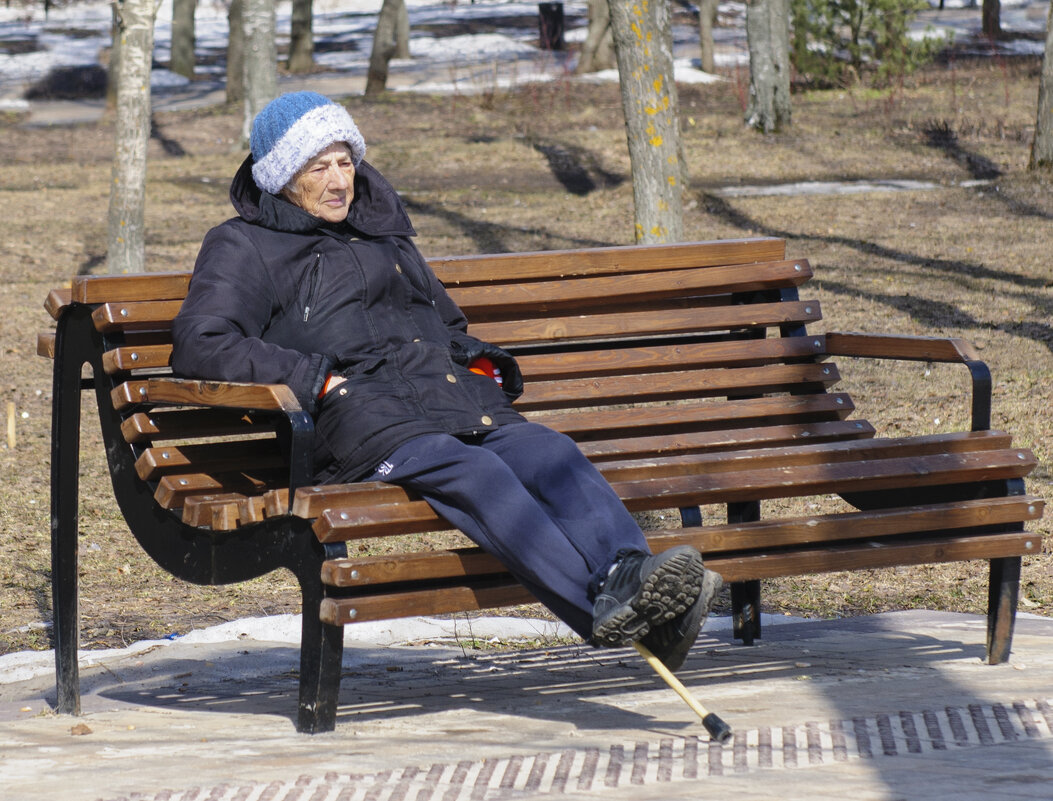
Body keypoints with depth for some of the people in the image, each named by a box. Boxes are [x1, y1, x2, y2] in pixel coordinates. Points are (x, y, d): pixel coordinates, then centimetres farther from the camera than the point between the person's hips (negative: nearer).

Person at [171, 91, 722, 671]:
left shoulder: (380, 229, 33)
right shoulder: (244, 247, 14)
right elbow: (198, 345, -1)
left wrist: (477, 361, 21)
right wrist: (316, 378, -9)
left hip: (453, 398, 6)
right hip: (358, 411, -6)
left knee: (548, 451, -27)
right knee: (471, 470, -36)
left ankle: (628, 575, -52)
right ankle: (600, 604, -56)